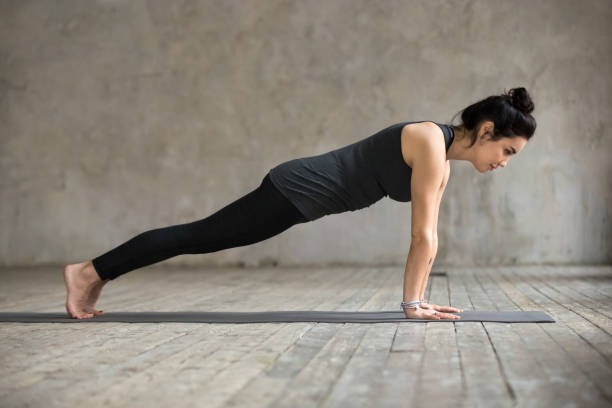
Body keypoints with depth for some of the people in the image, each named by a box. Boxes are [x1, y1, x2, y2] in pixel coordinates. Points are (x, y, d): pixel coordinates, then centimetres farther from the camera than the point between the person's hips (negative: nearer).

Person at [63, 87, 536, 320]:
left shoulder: (443, 161, 8)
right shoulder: (431, 142, -20)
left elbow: (430, 234, 12)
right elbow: (423, 236, -19)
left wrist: (417, 297, 11)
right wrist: (412, 303, -14)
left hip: (306, 189, 8)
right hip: (299, 189, -8)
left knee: (203, 238, 14)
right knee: (200, 236, 0)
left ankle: (97, 275, 25)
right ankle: (88, 272, 12)